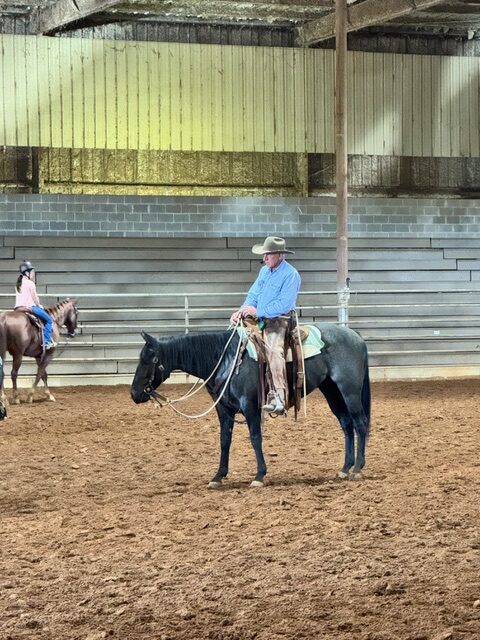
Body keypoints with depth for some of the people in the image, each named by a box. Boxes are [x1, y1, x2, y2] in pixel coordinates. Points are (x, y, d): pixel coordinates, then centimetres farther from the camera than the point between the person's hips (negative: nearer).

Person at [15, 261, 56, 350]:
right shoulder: (30, 283, -10)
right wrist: (39, 305, 8)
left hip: (18, 307, 8)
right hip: (30, 307, -8)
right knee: (49, 320, 0)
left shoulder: (19, 284, 14)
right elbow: (35, 297, -10)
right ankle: (46, 341, -9)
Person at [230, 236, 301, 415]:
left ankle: (279, 399, -36)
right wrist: (243, 310, -5)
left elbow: (284, 304, -18)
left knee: (274, 350, -29)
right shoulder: (264, 270, 15)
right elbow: (254, 294, 15)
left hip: (278, 321, -9)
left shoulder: (291, 274, -10)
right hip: (260, 319, 9)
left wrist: (257, 311, -20)